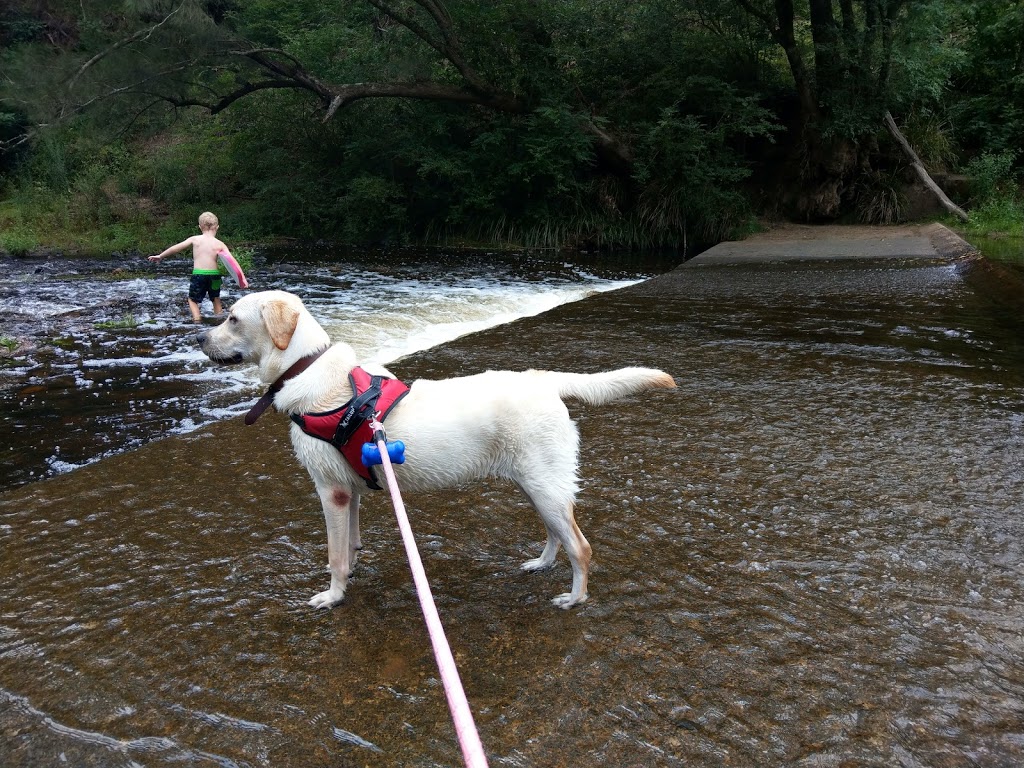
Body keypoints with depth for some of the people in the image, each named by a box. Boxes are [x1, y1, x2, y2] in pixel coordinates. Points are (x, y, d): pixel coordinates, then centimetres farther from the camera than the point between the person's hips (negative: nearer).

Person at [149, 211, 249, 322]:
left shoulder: (195, 239, 0)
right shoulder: (220, 244, 0)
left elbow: (176, 248, 6)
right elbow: (232, 261, -6)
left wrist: (160, 256, 18)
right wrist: (242, 278, -6)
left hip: (198, 274, -1)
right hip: (214, 274, 1)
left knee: (192, 299, 13)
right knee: (216, 299, 23)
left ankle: (197, 319, -4)